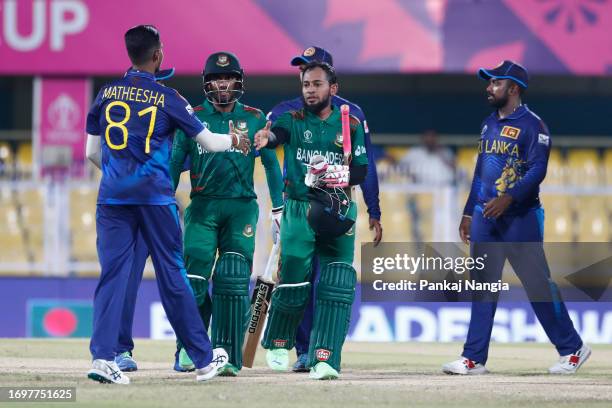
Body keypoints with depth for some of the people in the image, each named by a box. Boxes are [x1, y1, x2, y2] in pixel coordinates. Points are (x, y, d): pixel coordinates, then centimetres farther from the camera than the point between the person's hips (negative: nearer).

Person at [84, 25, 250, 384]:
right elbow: (209, 142, 5)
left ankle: (103, 357, -15)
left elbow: (92, 152, 12)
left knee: (113, 274, 0)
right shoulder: (168, 98, 0)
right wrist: (234, 140, 26)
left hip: (113, 195, 2)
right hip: (154, 195, -2)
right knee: (172, 275, 7)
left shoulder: (106, 95, 7)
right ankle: (204, 358, 16)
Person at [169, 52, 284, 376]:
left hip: (241, 206, 0)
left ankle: (228, 357, -7)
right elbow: (175, 163, 10)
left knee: (233, 279, -10)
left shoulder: (255, 119, 8)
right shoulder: (192, 118, 8)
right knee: (193, 277, -9)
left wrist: (278, 210, 3)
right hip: (203, 206, 0)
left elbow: (271, 164, 9)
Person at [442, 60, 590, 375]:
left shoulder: (532, 125, -9)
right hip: (485, 218, 7)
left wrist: (509, 198, -31)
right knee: (483, 286, 5)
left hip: (520, 218, -7)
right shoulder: (489, 125, 16)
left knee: (538, 284, -4)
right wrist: (468, 213, 18)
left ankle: (572, 349, 8)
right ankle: (474, 358, 5)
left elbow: (537, 169, -19)